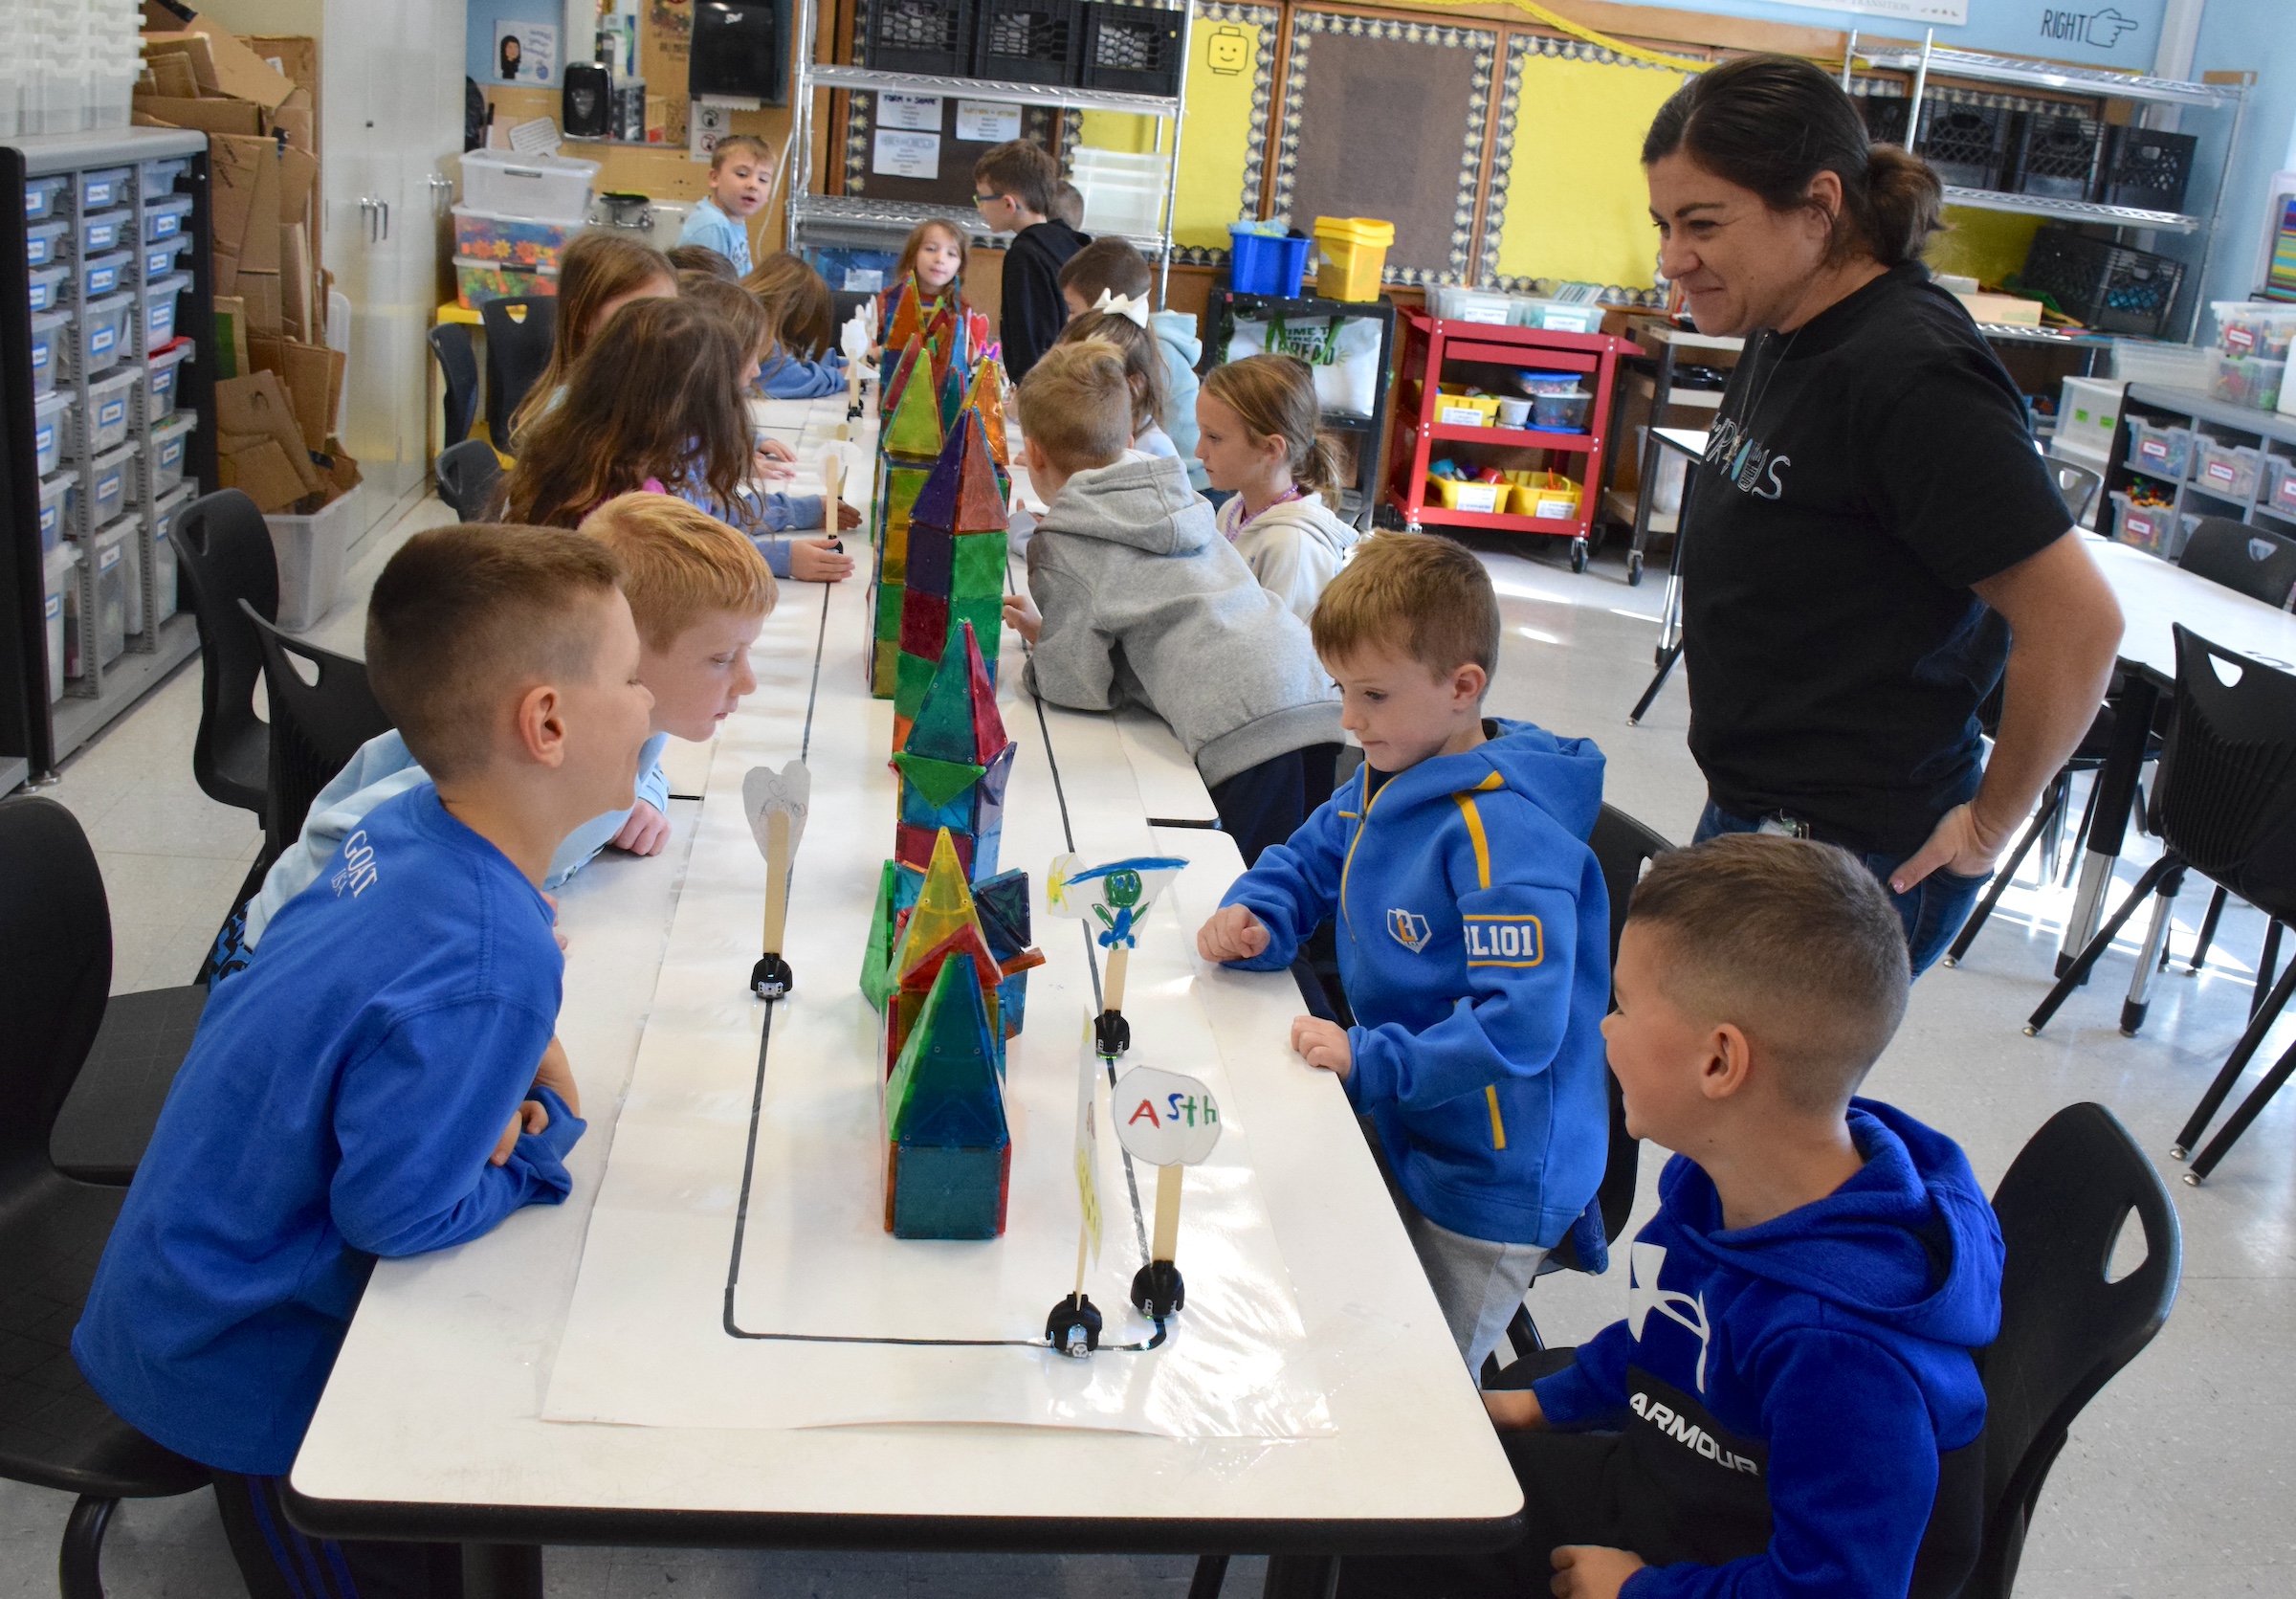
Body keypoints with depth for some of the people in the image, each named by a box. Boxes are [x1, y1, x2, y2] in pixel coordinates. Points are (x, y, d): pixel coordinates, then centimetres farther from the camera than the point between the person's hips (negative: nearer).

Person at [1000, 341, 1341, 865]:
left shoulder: (1060, 543, 2)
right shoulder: (1176, 496, 24)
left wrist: (1039, 640, 23)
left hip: (1242, 732, -8)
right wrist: (1053, 631, 34)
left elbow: (1079, 686, 3)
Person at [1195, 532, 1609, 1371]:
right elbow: (1305, 863, 17)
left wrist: (1370, 1058, -32)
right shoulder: (1384, 782, 1)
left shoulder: (1504, 832, -28)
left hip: (1490, 1185, -8)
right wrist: (1253, 920, -4)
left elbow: (1521, 1026, -32)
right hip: (1398, 1132, 8)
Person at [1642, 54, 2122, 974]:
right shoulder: (1787, 336, 8)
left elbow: (2077, 623, -23)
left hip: (1851, 863, -10)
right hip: (1753, 813, 10)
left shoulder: (1910, 377, -22)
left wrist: (1990, 821, -13)